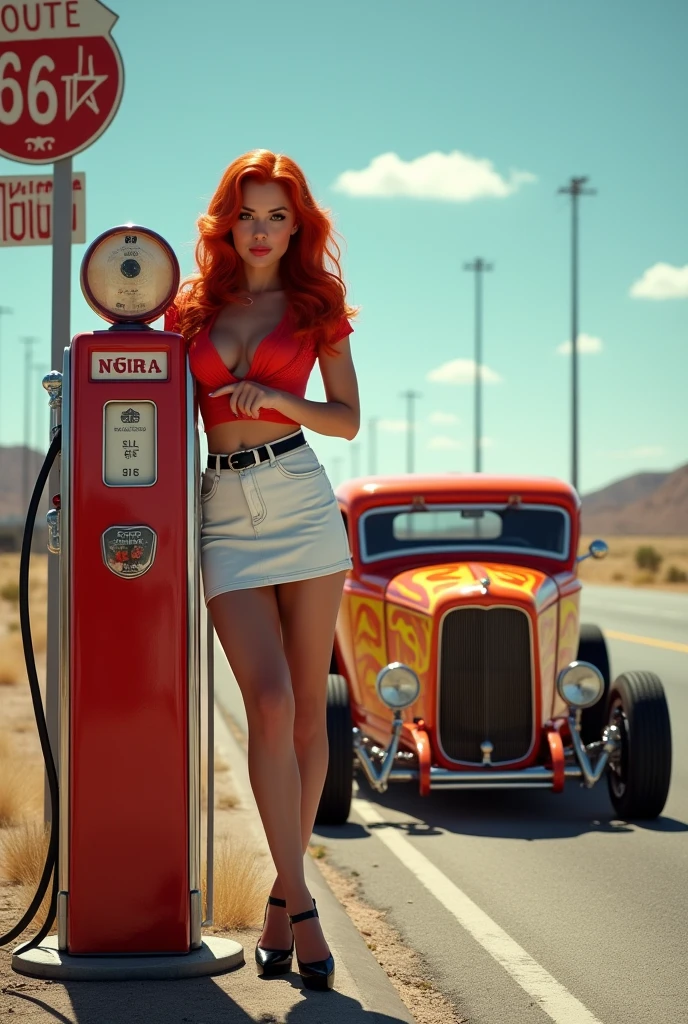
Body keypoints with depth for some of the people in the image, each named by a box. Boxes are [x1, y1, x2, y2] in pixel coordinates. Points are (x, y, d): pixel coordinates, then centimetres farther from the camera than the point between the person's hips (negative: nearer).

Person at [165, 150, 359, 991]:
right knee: (269, 703, -13)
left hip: (300, 498, 0)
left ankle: (281, 897, 14)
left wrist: (275, 398, -9)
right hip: (224, 508, 0)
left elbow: (347, 419, 6)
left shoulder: (316, 304, 9)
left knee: (307, 708, 1)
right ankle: (299, 906, -9)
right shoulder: (194, 305, 13)